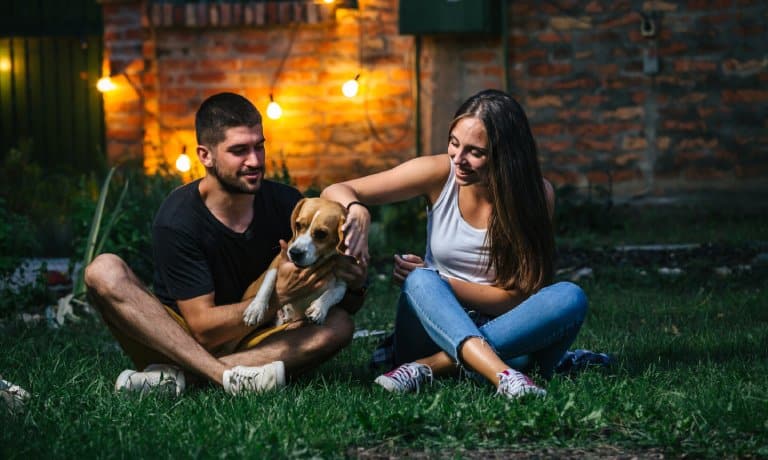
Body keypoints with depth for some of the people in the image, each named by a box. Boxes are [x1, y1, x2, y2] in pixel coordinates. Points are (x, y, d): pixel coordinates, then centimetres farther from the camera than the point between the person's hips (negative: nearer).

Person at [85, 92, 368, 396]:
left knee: (339, 325, -23)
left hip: (250, 345, 3)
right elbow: (203, 328, -20)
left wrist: (354, 283, -24)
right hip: (176, 340, -3)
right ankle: (227, 376, -40)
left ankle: (172, 376, -30)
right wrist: (279, 296, -32)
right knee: (105, 271, -25)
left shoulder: (286, 203, -5)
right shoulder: (177, 220, -16)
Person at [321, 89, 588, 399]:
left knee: (570, 299, -29)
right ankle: (502, 376, -53)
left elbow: (515, 296, -9)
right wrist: (356, 210, -31)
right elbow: (335, 191, -7)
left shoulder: (536, 195, -10)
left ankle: (430, 366, -35)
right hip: (434, 328, 1)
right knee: (421, 281, -31)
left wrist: (440, 283, -17)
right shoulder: (438, 173, -7)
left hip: (505, 335, 0)